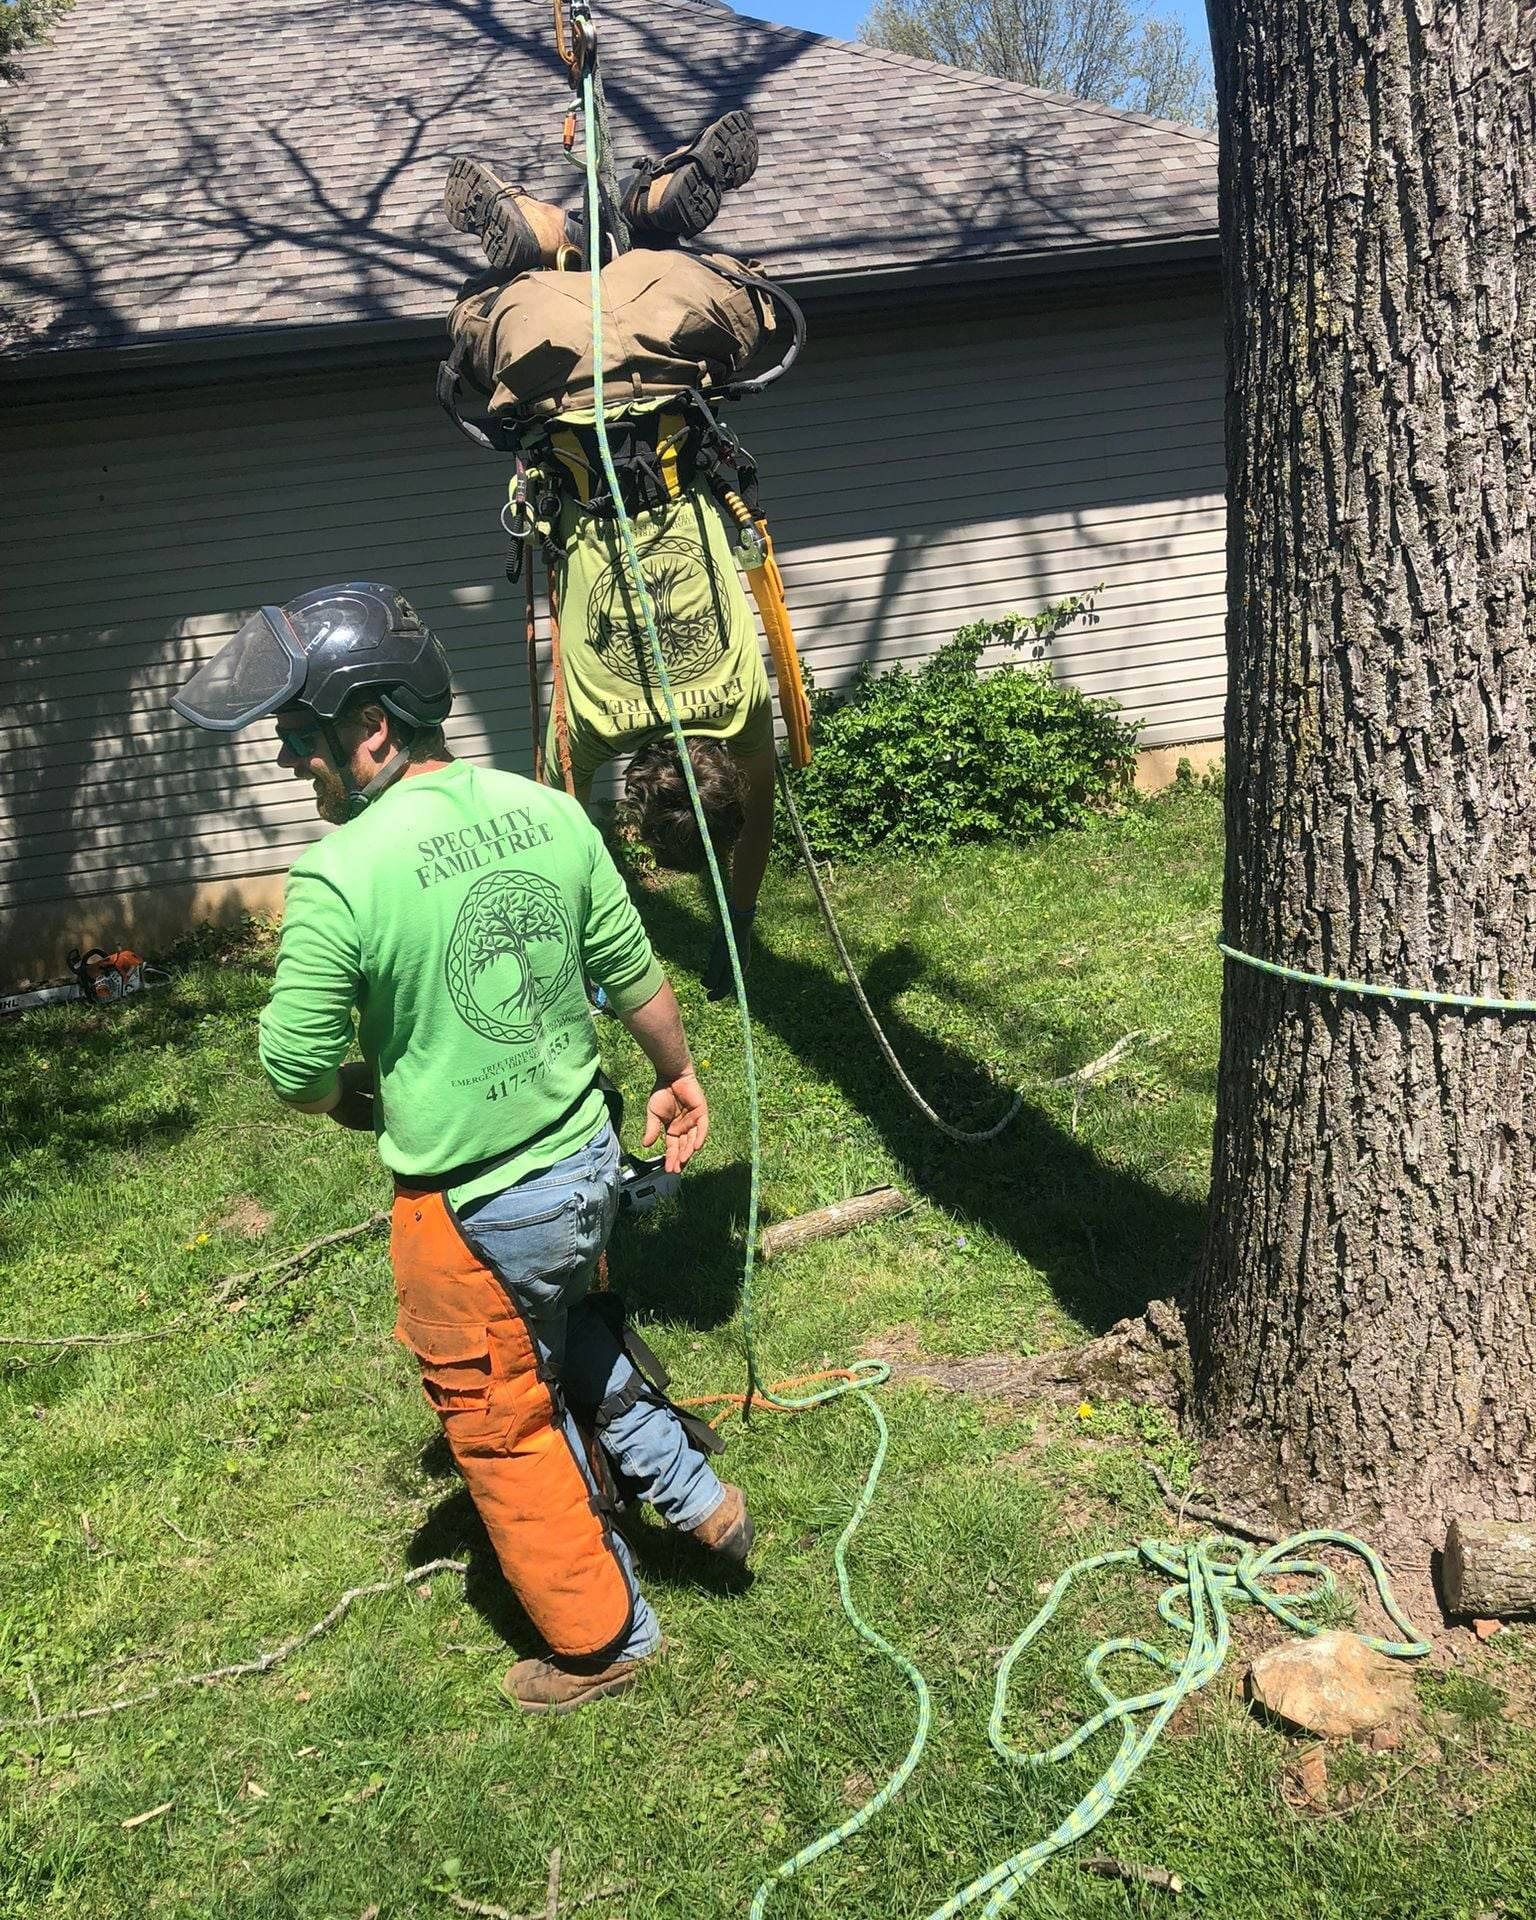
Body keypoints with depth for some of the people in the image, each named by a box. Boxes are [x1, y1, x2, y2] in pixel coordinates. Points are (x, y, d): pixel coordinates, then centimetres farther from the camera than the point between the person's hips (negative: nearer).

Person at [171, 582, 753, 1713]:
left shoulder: (340, 876, -23)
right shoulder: (549, 815, -5)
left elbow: (296, 1074, -15)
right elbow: (635, 973, 4)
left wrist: (359, 1099, 8)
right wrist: (680, 1077, 20)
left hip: (470, 1214, -6)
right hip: (587, 1164, 6)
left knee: (507, 1429, 17)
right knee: (574, 1332, 34)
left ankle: (600, 1641, 36)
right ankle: (694, 1492, 43)